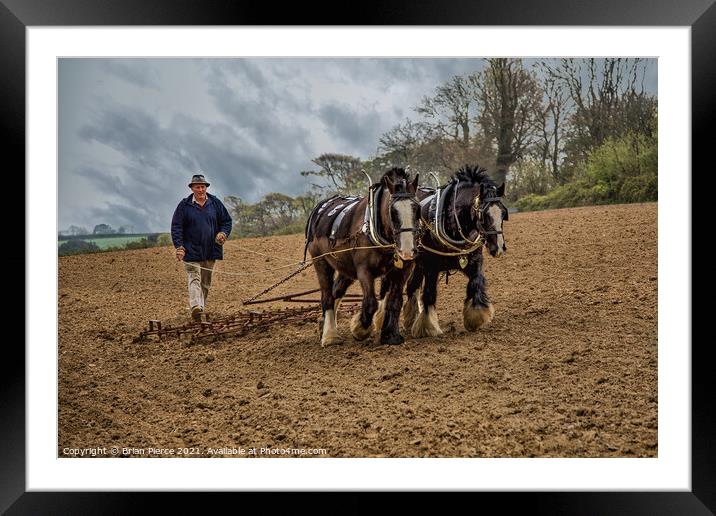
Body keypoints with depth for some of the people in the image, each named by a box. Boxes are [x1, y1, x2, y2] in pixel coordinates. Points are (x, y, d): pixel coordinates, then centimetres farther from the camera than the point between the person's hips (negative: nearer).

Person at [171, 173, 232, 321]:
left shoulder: (215, 203, 6)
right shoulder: (184, 205, -1)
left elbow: (226, 221, 14)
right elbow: (176, 226, -2)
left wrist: (223, 233, -6)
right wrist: (179, 246, -12)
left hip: (210, 251, 4)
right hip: (191, 251, -3)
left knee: (206, 281, 11)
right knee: (194, 278, -16)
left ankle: (202, 307, 22)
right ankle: (195, 307, -30)